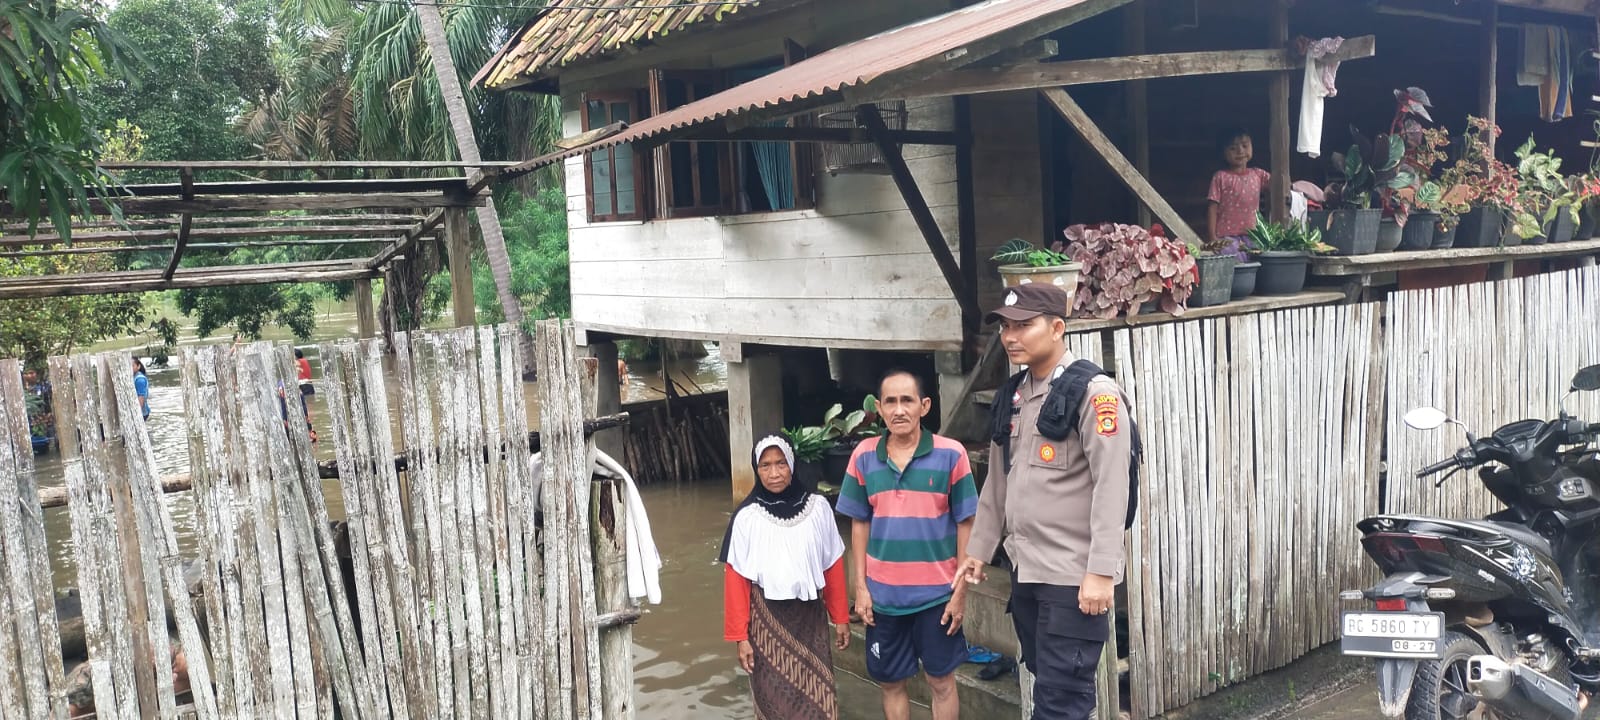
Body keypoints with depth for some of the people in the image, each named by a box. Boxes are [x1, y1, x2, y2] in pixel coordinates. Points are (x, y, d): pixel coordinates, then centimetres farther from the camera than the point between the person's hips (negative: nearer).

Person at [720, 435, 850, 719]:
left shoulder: (817, 507, -3)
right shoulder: (746, 517, -8)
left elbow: (833, 567, 5)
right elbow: (736, 580, -5)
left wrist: (840, 617, 9)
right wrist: (740, 636, -5)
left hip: (810, 615, 1)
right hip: (767, 617, -1)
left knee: (817, 696, 4)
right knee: (774, 697, 7)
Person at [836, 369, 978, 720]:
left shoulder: (951, 454, -9)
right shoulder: (863, 456, -1)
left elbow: (966, 525, -4)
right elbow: (860, 524, 6)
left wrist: (961, 590, -5)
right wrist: (860, 587, 2)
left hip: (937, 593, -2)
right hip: (882, 594, 3)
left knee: (941, 681, 11)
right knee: (890, 682, 15)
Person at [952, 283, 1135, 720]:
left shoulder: (1094, 393, -13)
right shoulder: (1012, 396, 10)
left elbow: (1111, 487, -18)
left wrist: (1101, 571, -22)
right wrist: (978, 550, 18)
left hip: (1074, 575, -7)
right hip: (1024, 569, 7)